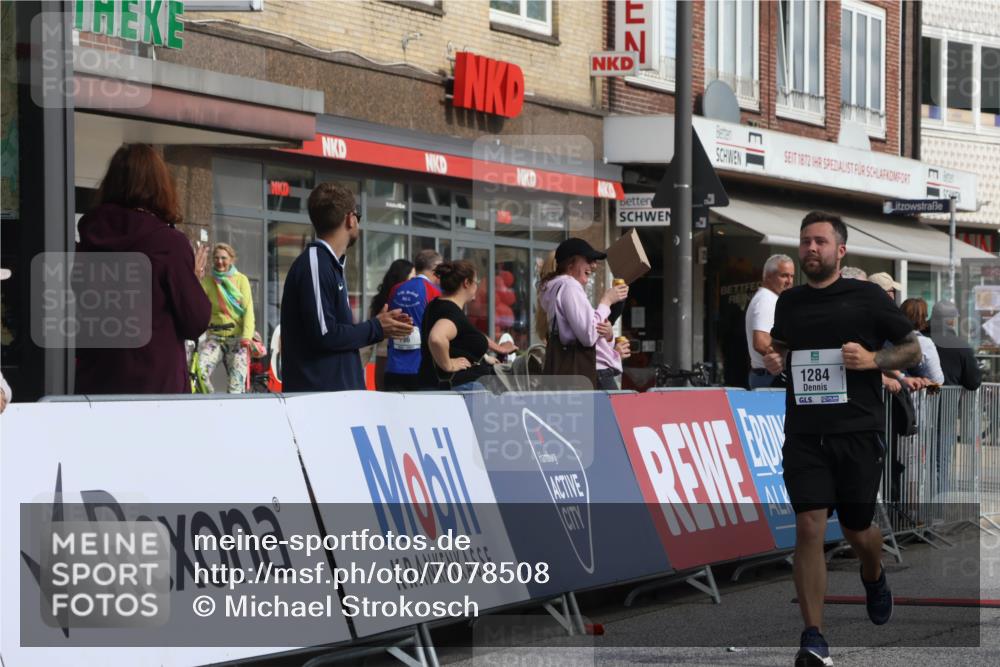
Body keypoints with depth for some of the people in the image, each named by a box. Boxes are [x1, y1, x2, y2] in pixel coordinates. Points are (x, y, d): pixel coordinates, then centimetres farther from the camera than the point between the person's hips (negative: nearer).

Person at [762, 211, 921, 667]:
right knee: (809, 527, -10)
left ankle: (874, 577, 47)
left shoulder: (867, 297, -1)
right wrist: (774, 361, 5)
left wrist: (873, 360, -15)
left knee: (857, 528, 10)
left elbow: (912, 349, 3)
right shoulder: (789, 302, 10)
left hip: (858, 431, -2)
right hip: (804, 434, 2)